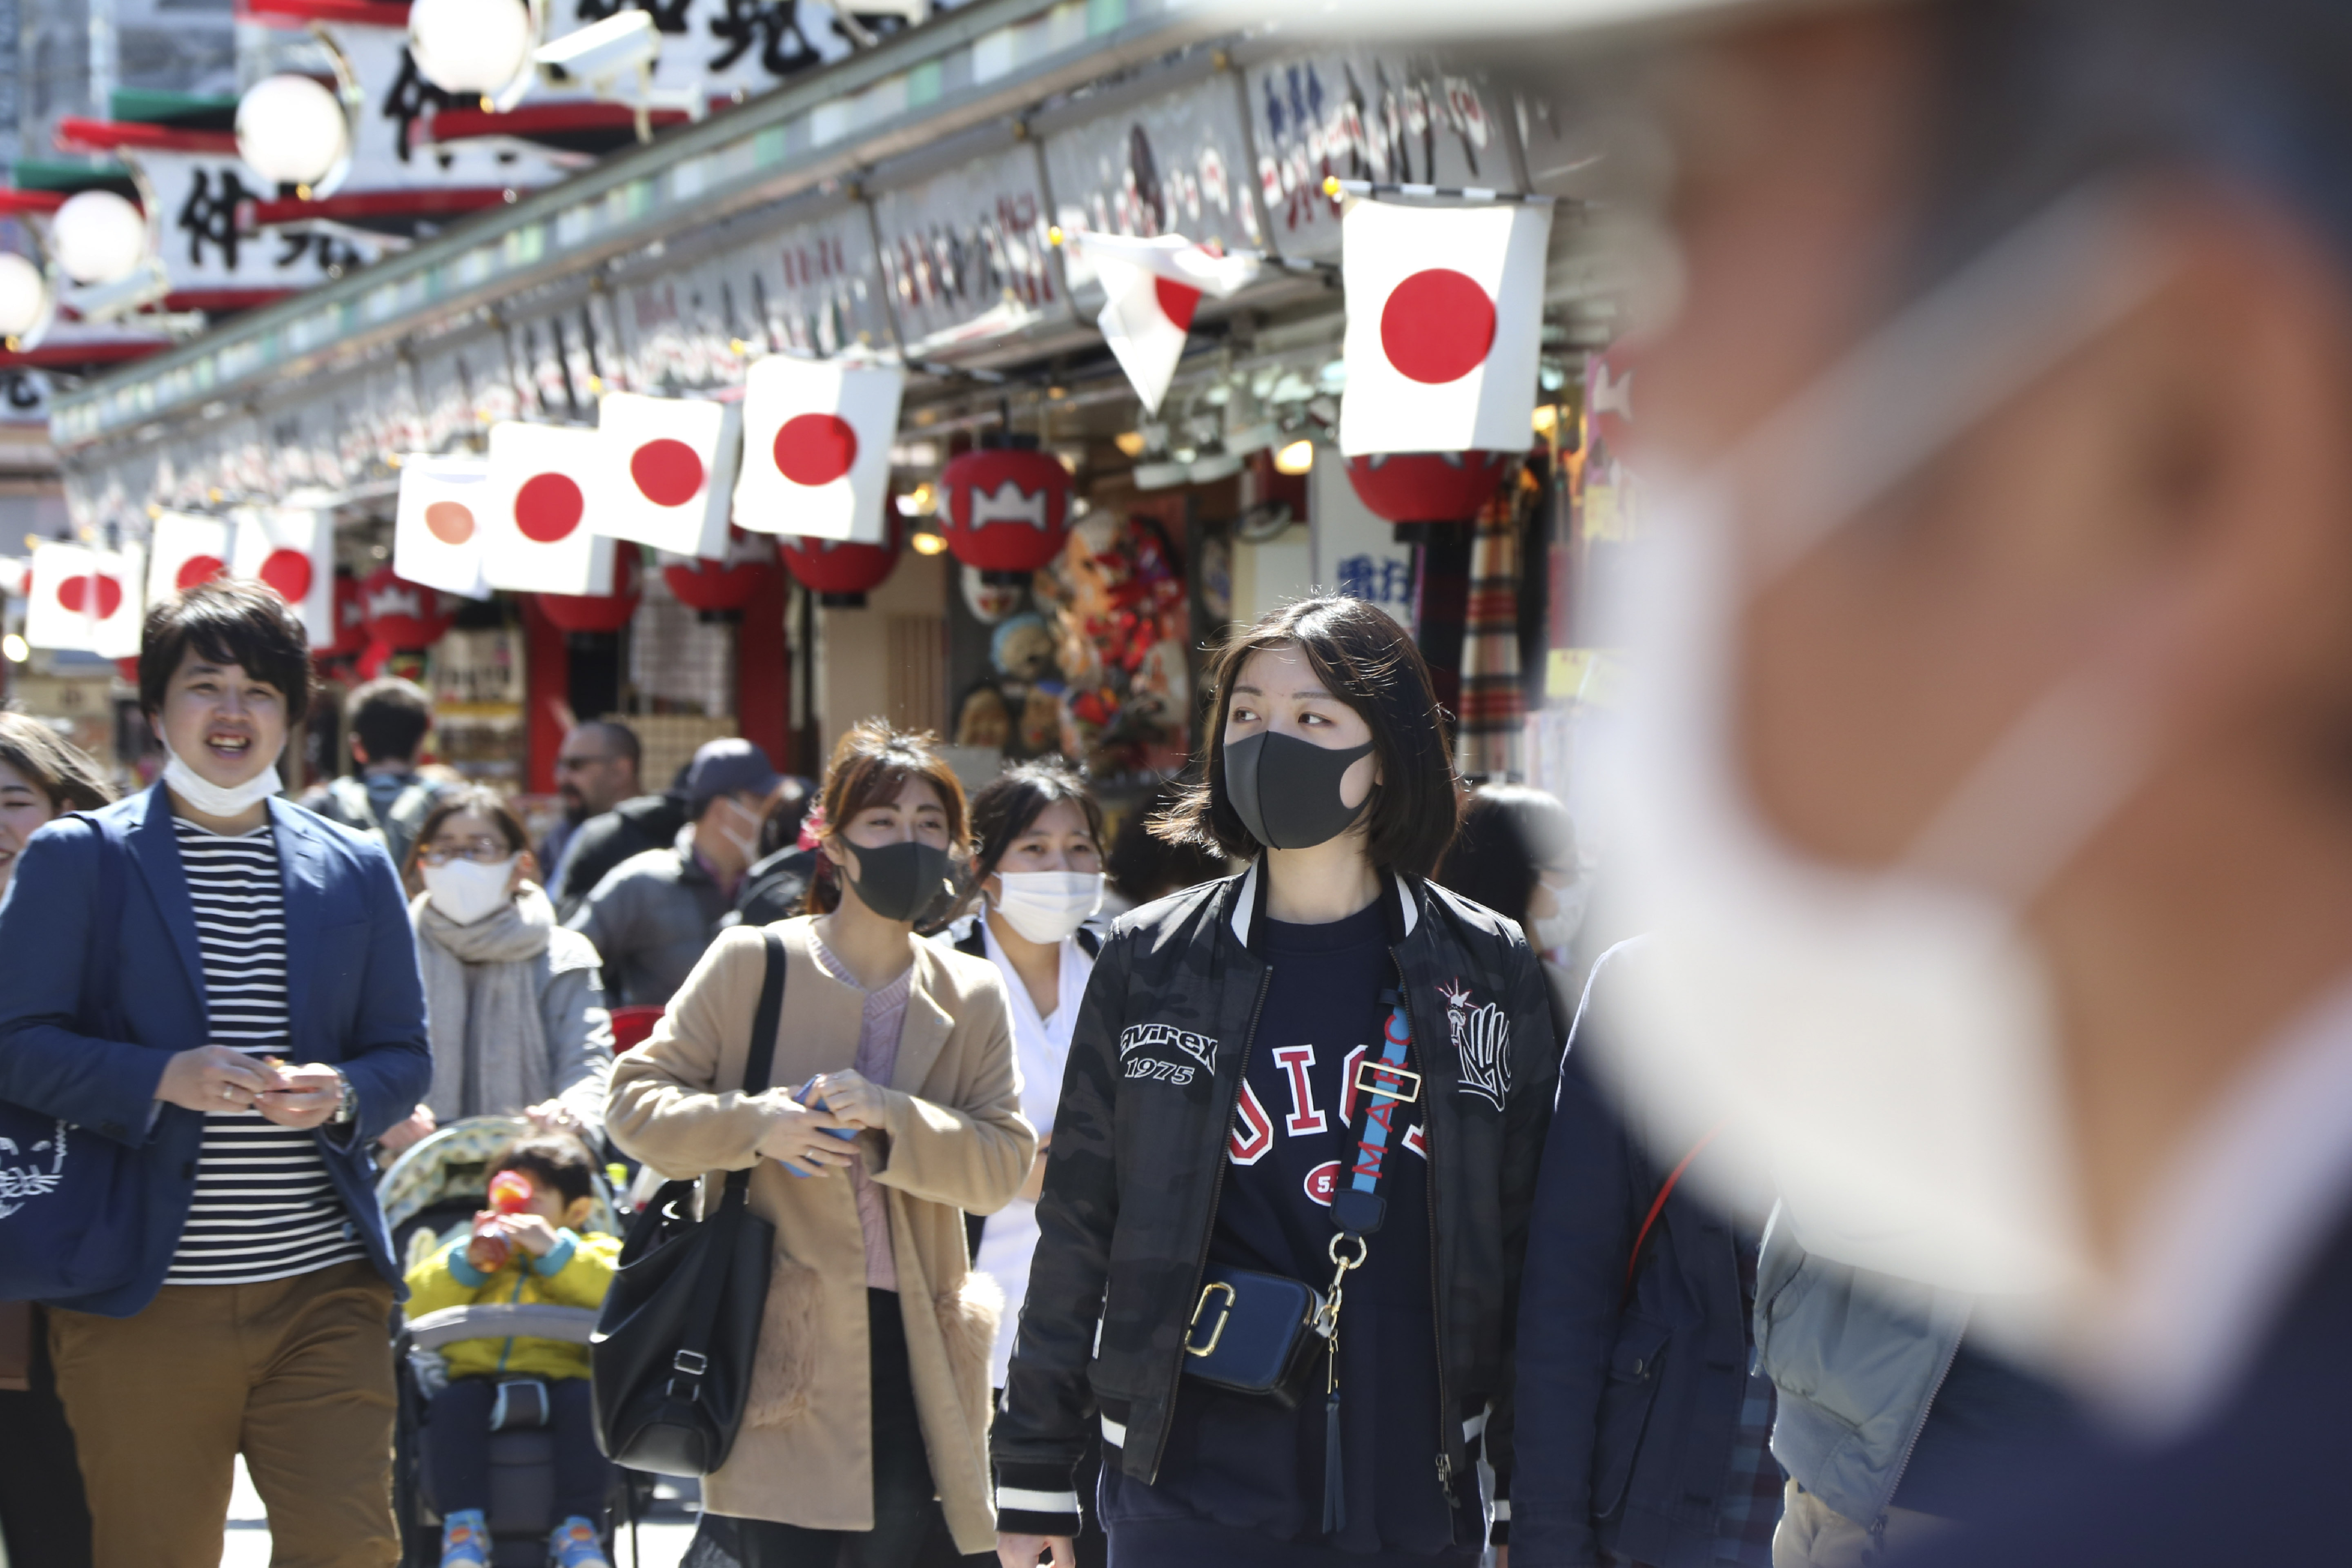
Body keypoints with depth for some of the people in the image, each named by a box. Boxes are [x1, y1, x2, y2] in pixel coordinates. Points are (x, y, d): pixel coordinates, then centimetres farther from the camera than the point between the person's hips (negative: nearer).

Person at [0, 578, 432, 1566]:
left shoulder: (357, 873, 12)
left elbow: (406, 1057, 13)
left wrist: (343, 1095, -10)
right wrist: (163, 1078, -18)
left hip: (323, 1293, 2)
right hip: (142, 1300, -2)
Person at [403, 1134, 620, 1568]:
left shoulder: (594, 1253, 20)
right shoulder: (473, 1251, 29)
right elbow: (415, 1307, 15)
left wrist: (555, 1251, -8)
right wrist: (465, 1263, 1)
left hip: (561, 1376, -2)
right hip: (478, 1378, 2)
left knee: (585, 1401, -34)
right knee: (454, 1403, -31)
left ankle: (579, 1528, -32)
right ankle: (463, 1525, -33)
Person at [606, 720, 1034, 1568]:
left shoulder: (973, 997, 10)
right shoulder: (751, 964, 2)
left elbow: (1004, 1163, 1)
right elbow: (634, 1101, 2)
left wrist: (891, 1119, -16)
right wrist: (756, 1125, -15)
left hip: (913, 1342, 3)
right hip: (785, 1347, -3)